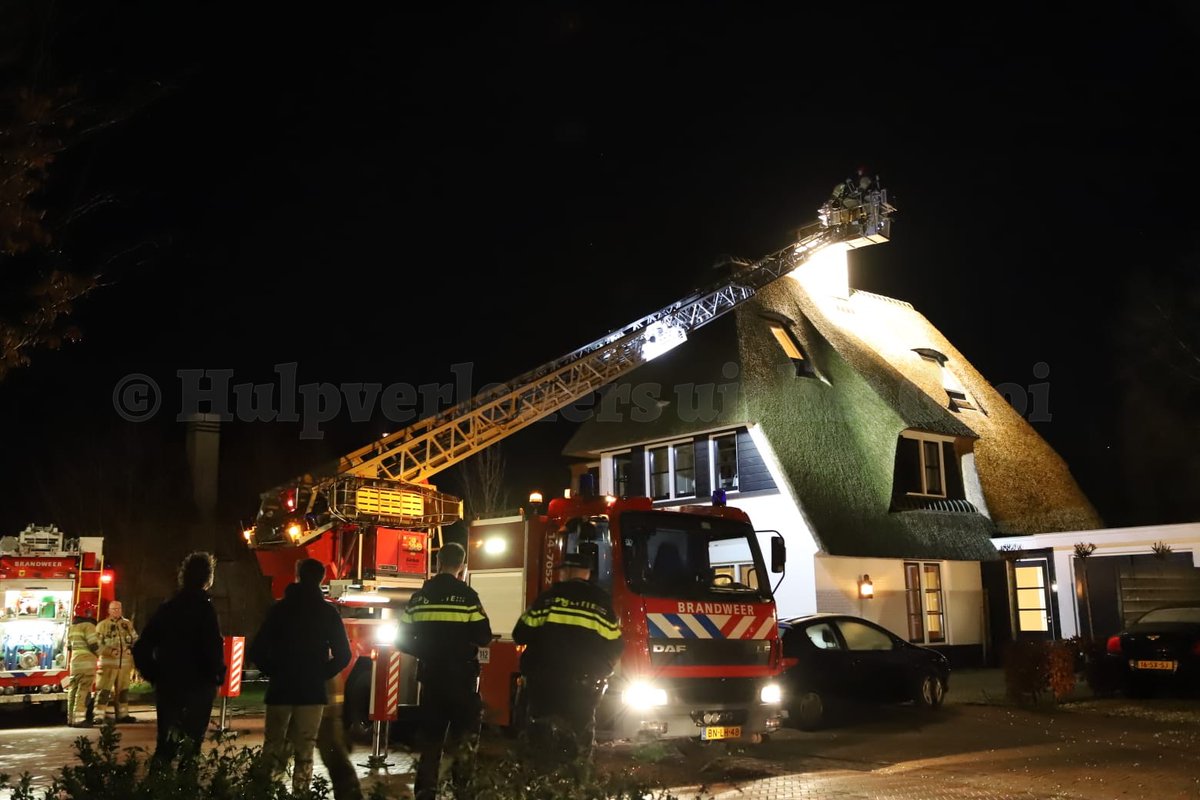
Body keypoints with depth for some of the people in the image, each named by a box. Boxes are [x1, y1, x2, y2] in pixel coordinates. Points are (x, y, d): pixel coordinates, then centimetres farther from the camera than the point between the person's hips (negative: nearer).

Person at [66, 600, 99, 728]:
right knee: (83, 691, -8)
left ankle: (71, 718, 19)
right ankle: (79, 719, -11)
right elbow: (94, 645, -17)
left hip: (74, 663, 9)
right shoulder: (88, 626, -13)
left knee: (74, 690, 13)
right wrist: (99, 650, 3)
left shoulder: (72, 627, 15)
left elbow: (69, 646, 23)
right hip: (86, 663, -9)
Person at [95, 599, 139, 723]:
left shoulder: (128, 624, 13)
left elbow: (135, 639, 16)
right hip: (108, 663, -4)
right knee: (104, 690, -8)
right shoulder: (102, 625, 0)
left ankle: (122, 714, 19)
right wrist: (110, 651, -19)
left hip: (125, 663, 4)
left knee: (123, 690, 11)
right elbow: (97, 644, -6)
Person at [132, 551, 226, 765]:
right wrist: (217, 675, -3)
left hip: (166, 686, 6)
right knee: (191, 741, 1)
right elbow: (213, 646, -19)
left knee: (166, 742, 13)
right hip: (198, 687, -6)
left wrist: (154, 676, 13)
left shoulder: (167, 608, 8)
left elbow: (141, 648, 8)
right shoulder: (204, 608, -11)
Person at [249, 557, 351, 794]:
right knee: (304, 750, 6)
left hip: (280, 689, 0)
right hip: (312, 691, 0)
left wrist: (273, 672, 8)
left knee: (273, 746, 8)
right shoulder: (328, 613, -2)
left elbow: (256, 651, -5)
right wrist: (321, 675, 7)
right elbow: (342, 655, -4)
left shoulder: (280, 609, -1)